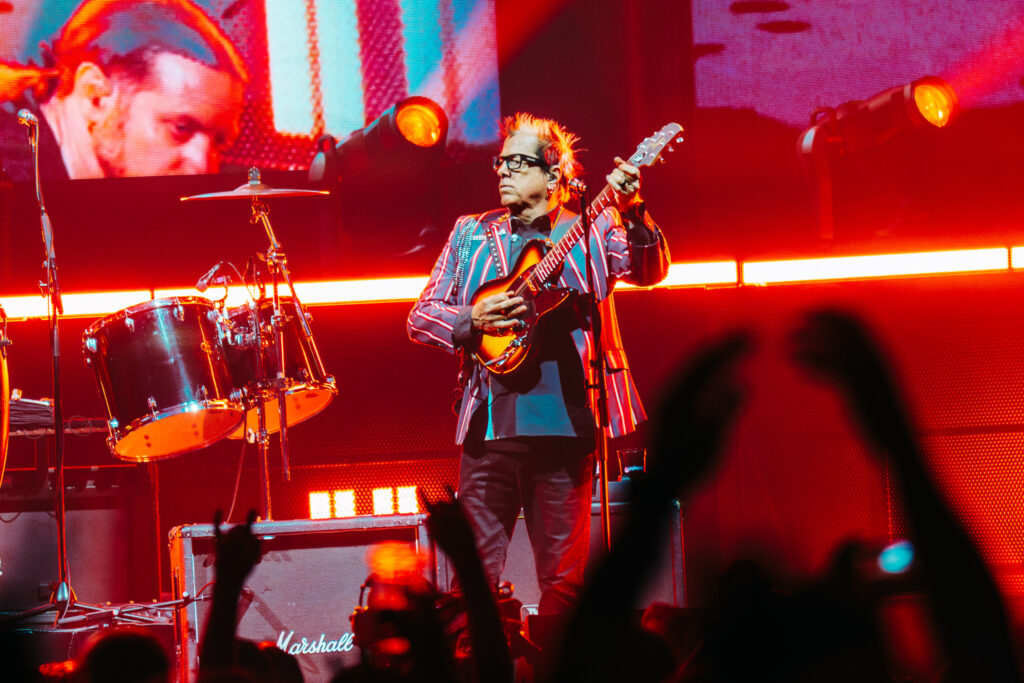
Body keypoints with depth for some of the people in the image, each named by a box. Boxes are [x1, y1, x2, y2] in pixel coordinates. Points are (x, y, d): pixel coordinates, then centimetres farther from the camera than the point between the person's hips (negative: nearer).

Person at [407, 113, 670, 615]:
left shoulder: (591, 229, 8)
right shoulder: (471, 234, 15)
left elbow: (649, 271, -9)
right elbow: (421, 317, 14)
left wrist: (633, 216, -28)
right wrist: (471, 320, -7)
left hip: (565, 420, -2)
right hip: (490, 422, 2)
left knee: (564, 582, 3)